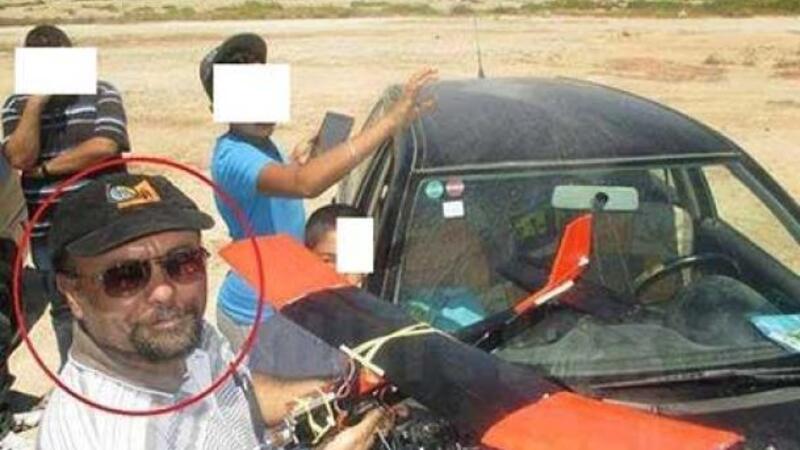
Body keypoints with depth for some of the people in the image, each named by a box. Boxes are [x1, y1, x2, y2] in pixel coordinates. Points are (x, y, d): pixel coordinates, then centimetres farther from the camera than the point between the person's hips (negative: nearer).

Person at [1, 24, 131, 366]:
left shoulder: (101, 93, -1)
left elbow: (105, 146, -16)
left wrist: (45, 168, -9)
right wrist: (35, 103, -15)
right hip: (49, 235, 2)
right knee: (66, 313, 14)